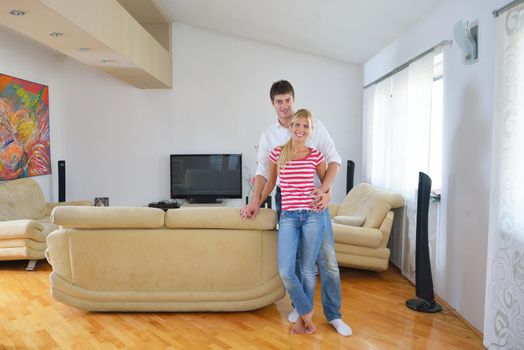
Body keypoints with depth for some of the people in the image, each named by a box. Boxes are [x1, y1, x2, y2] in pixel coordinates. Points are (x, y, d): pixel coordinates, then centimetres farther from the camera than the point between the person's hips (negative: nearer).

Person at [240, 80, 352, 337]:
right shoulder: (268, 136, 6)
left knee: (327, 257, -1)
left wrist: (324, 189, -17)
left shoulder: (314, 125, 0)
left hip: (314, 198, -2)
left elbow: (333, 159, -3)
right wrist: (255, 200, -9)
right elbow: (263, 171, 4)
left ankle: (333, 314, 11)